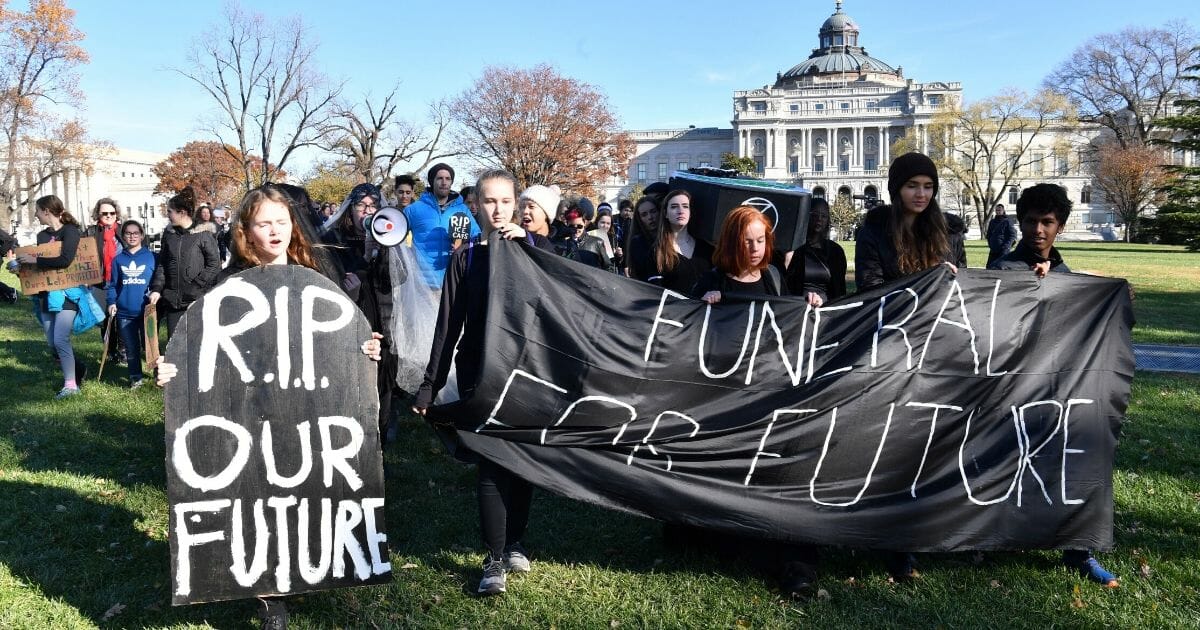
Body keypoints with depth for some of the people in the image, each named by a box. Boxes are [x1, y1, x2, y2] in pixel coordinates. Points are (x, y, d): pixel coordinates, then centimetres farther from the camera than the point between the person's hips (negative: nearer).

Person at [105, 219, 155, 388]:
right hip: (124, 313, 2)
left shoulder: (151, 257, 1)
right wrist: (112, 302, -1)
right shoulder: (118, 259, 8)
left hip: (146, 311, -2)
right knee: (131, 348, 8)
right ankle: (136, 377, 18)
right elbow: (112, 284, 10)